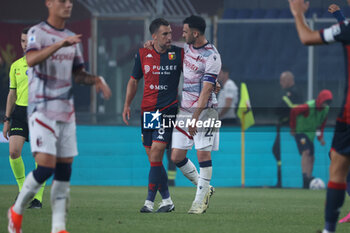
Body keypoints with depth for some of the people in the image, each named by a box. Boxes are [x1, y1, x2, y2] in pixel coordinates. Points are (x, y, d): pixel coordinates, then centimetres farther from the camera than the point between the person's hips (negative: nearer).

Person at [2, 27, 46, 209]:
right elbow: (12, 94, 16)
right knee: (14, 151, -12)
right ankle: (22, 187, 9)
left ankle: (38, 197, 4)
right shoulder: (16, 66, 12)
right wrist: (7, 120, 12)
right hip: (20, 112, 3)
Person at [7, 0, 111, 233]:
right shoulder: (38, 32, -6)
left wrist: (95, 80, 2)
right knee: (46, 166, -16)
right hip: (42, 110, -7)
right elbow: (31, 59, -26)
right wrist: (60, 44, -37)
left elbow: (78, 74, 22)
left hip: (66, 111, 7)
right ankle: (17, 210, 5)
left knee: (65, 169, 2)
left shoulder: (71, 38, 15)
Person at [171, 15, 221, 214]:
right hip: (184, 110, 8)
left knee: (203, 154, -8)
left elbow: (206, 90, -20)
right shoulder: (188, 47, 8)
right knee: (177, 157, 2)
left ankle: (200, 200, 0)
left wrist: (195, 117, -25)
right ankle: (204, 187, 19)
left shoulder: (212, 57, -15)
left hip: (204, 110, -7)